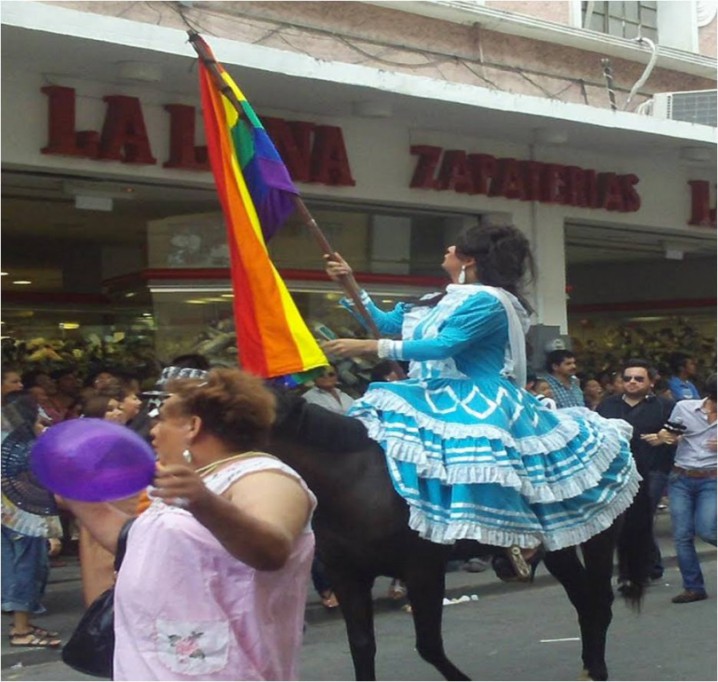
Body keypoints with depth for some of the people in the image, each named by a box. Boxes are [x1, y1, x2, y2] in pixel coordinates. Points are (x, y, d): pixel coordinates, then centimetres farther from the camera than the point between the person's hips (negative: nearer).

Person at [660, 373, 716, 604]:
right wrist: (666, 437, -9)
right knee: (682, 535, -2)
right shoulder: (684, 408, 1)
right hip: (680, 479, 2)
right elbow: (671, 435, 14)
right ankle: (693, 587, 8)